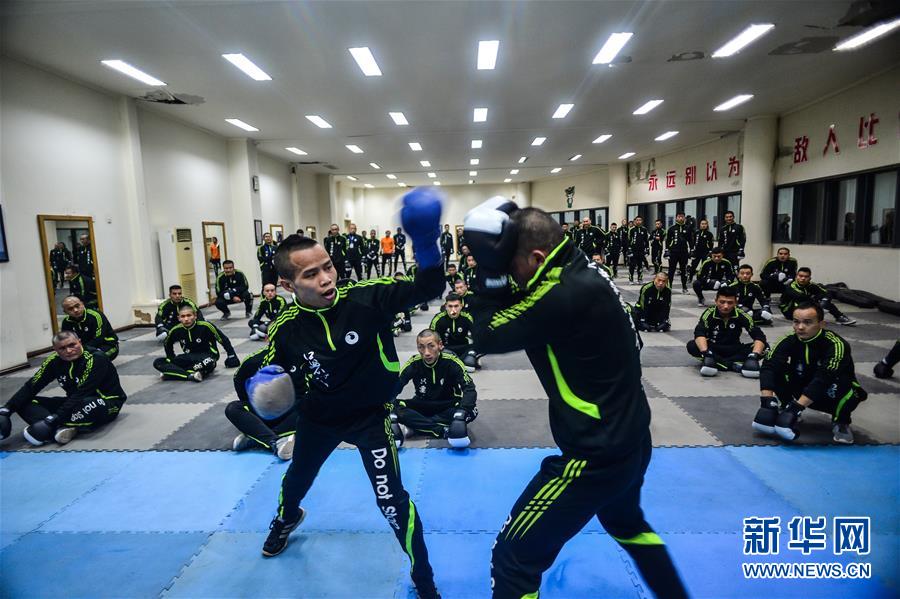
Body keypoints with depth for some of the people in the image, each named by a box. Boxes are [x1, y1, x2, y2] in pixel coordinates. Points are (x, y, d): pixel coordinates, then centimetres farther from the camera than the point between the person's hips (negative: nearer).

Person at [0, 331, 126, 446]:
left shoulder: (95, 359, -23)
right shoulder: (55, 361, -4)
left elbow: (81, 394, -29)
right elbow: (31, 386, -2)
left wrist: (54, 419, -33)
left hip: (108, 403, -7)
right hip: (76, 404, 7)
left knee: (92, 405, -42)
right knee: (25, 402, -6)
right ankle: (62, 429, -28)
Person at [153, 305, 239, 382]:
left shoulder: (205, 326, -17)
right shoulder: (176, 330, -5)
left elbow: (224, 340, -8)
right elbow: (167, 345, 18)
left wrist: (231, 357, -9)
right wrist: (171, 360, 11)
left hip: (206, 358, -5)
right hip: (190, 359, 5)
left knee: (208, 363, -41)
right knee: (157, 362, -13)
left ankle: (174, 372, -27)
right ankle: (190, 375, -33)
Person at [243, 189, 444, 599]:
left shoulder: (368, 298, -28)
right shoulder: (286, 329, -20)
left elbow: (426, 288, -36)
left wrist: (426, 245, -55)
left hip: (371, 416, -3)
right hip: (318, 416, 4)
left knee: (392, 500, -8)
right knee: (297, 477, 31)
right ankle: (286, 520, 71)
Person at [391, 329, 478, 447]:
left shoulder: (450, 360, -21)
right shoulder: (413, 363, -17)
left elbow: (469, 389, -27)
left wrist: (461, 412, -45)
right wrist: (390, 413, -40)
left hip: (448, 406, -1)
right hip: (422, 405, 1)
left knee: (471, 411, -31)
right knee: (395, 408, -27)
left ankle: (417, 425, -28)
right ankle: (444, 431, -29)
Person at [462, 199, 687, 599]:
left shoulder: (567, 294, -28)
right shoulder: (583, 276, 0)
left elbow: (487, 337, -22)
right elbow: (516, 312, 7)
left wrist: (489, 270, -16)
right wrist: (496, 272, -7)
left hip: (597, 453, -10)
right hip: (627, 439, 10)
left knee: (514, 558, 3)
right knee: (625, 522, 37)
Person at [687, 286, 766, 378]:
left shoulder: (741, 315, -11)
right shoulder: (709, 313, -16)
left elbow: (759, 336, -17)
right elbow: (699, 333, -31)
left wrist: (754, 355, -36)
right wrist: (706, 353, -50)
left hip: (734, 350, 2)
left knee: (763, 347, -21)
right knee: (692, 346, -31)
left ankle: (717, 362, -29)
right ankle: (733, 364, -32)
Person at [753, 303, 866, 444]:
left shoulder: (835, 344, -28)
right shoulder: (790, 340, -16)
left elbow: (823, 379, -41)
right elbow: (768, 367, -29)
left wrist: (796, 407, -47)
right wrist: (768, 401, -43)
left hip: (831, 399, -3)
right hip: (804, 392, 3)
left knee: (841, 385, -36)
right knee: (776, 370, -22)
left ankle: (841, 422, -6)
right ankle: (786, 409, 1)